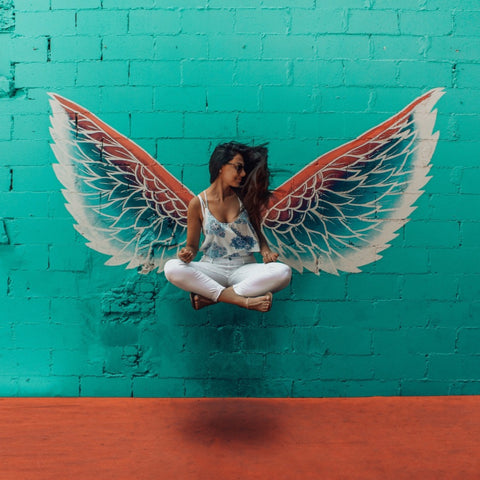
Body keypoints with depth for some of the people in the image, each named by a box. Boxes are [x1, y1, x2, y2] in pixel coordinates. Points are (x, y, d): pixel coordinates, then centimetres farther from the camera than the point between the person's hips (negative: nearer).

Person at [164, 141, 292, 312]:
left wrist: (265, 250, -6)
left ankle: (208, 296, -25)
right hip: (212, 268, -1)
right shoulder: (198, 204, -1)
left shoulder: (245, 198, 5)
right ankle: (243, 301, -29)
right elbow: (192, 245, 6)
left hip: (244, 268, 2)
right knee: (171, 268, -30)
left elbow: (258, 232, 15)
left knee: (283, 272, -29)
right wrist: (188, 253, -17)